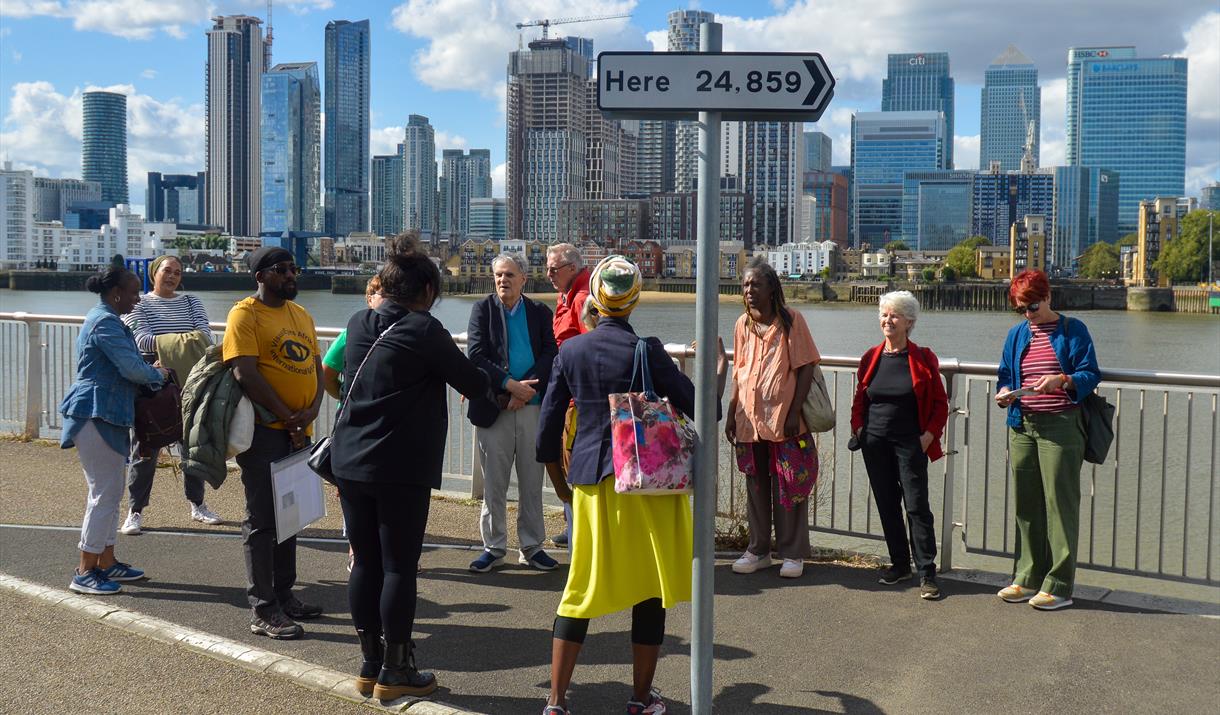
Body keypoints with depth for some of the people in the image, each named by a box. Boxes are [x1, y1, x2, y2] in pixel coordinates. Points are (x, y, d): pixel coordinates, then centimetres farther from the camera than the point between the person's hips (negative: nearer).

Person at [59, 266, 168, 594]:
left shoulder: (107, 319, 17)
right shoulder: (105, 323, -16)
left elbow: (123, 366, 25)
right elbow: (132, 368, -22)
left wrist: (150, 371, 11)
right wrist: (159, 375, -4)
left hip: (107, 416, 11)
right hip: (96, 416, -11)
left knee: (108, 492, 15)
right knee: (105, 493, -7)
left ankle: (106, 561, 23)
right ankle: (85, 572, 0)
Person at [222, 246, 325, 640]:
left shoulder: (301, 314, 15)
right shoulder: (245, 314, -9)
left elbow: (317, 366, 12)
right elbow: (245, 373, -18)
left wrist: (311, 410, -5)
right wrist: (286, 416, -16)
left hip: (298, 431, 8)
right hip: (263, 432, -8)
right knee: (262, 520, -3)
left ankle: (284, 595, 29)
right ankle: (263, 611, 4)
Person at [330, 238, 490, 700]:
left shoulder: (359, 325, 7)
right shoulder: (424, 331, -12)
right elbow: (473, 385, -7)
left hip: (350, 463, 6)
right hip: (402, 471, -6)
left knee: (365, 563, 12)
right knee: (399, 569, 3)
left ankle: (370, 664, 22)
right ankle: (394, 672, 11)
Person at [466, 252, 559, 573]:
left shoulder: (540, 312, 9)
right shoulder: (483, 309, 4)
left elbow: (550, 355, 0)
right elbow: (476, 355, -7)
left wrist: (525, 390, -14)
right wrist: (511, 385, -16)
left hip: (532, 407, 1)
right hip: (493, 408, -1)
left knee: (532, 482, 7)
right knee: (493, 483, 5)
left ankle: (531, 547, 18)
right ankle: (494, 548, 16)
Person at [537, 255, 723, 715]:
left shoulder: (570, 350, 2)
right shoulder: (647, 350, -9)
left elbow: (548, 428, 6)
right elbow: (698, 408, -8)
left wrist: (561, 484, 18)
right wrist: (717, 373, 10)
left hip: (590, 480, 3)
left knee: (582, 588, 11)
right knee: (650, 590, 9)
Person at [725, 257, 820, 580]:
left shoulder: (791, 320, -7)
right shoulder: (742, 324, 7)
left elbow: (805, 368, -9)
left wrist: (794, 412, -15)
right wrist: (731, 413, 10)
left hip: (784, 419, -4)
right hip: (750, 419, 5)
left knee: (789, 488, 3)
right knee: (756, 486, 13)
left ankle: (793, 553, 15)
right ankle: (758, 550, 25)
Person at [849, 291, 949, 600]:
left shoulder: (922, 359, -3)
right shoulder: (871, 358, 7)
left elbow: (940, 403, 0)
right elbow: (859, 399, 15)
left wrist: (928, 435, -9)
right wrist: (858, 429, 3)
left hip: (910, 443, -4)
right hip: (874, 443, 4)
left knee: (916, 506, -7)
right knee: (887, 505, 10)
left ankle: (926, 573, -3)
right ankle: (900, 563, 22)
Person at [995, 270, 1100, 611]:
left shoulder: (1072, 330, 1)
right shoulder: (1017, 334, 16)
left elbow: (1090, 375, -5)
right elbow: (1005, 375, 19)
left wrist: (1062, 381, -23)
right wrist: (1004, 393, -2)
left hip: (1061, 427, -5)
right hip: (1022, 426, 5)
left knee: (1060, 504, -4)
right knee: (1025, 505, 8)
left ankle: (1059, 586, 1)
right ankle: (1028, 579, 18)